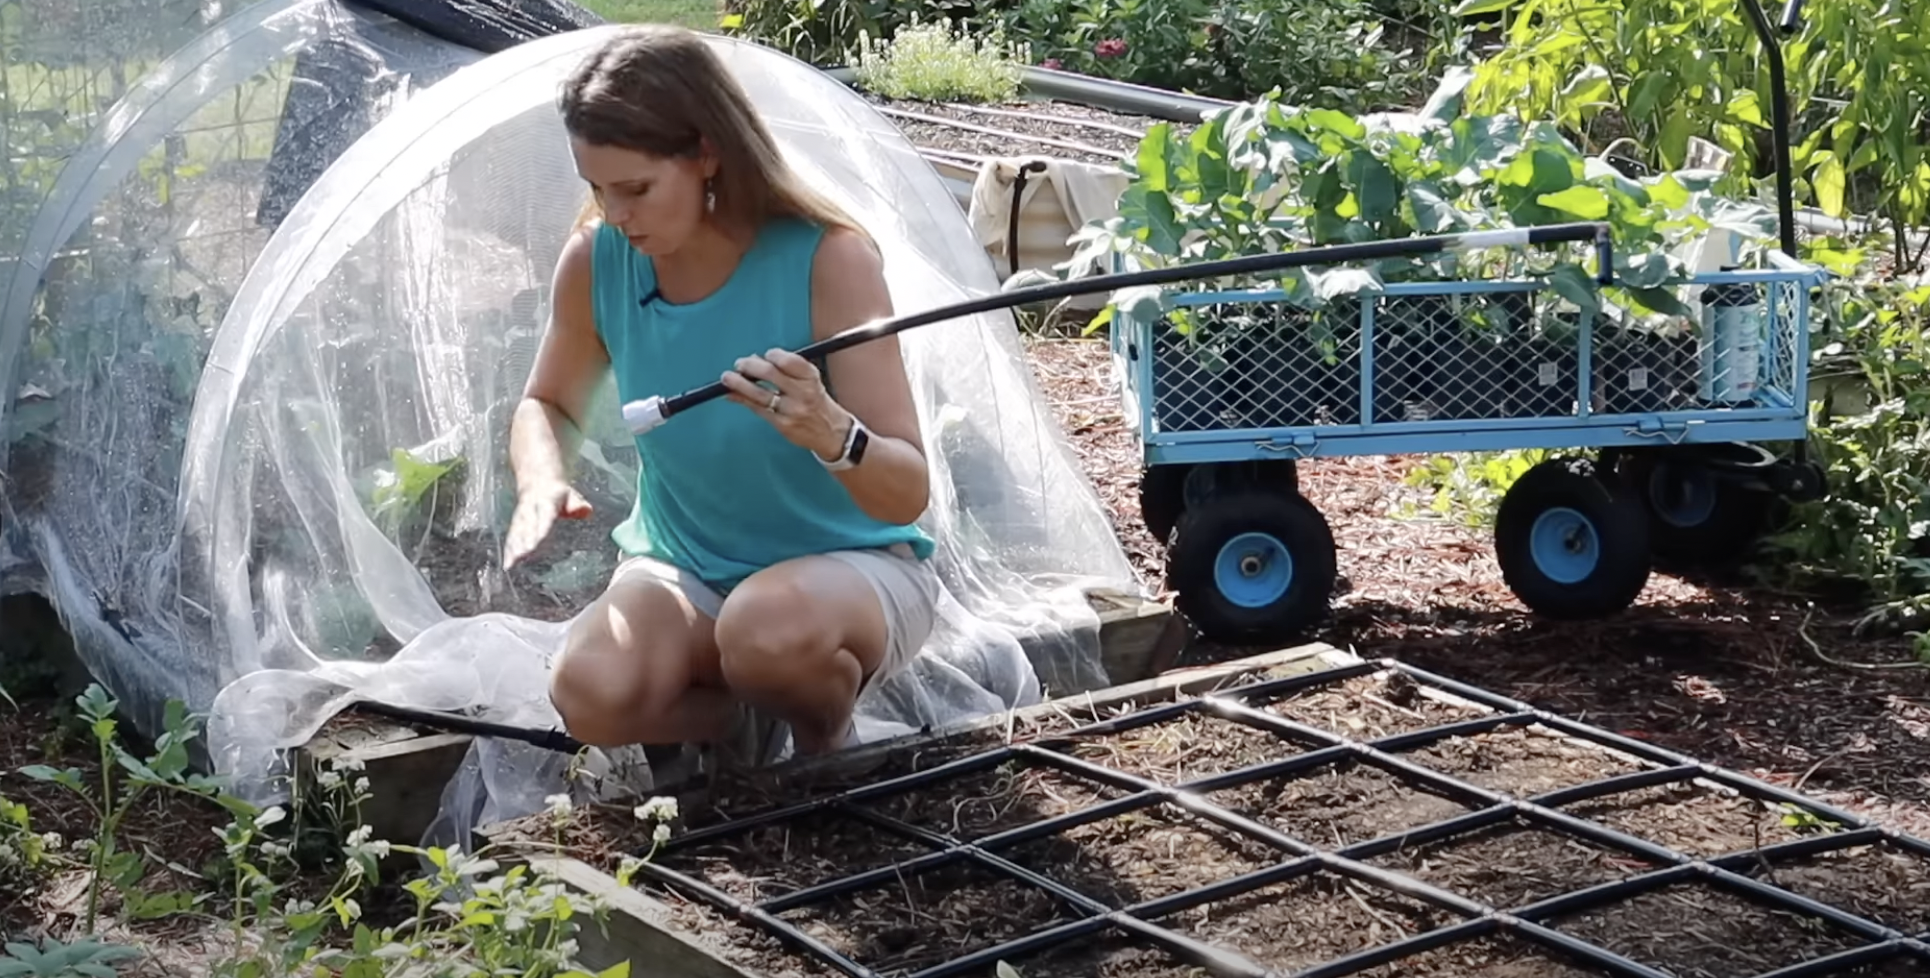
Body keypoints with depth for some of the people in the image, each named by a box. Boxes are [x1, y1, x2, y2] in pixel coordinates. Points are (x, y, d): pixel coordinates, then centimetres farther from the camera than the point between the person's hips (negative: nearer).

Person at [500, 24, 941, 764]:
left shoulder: (827, 257, -22)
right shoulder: (597, 260, -10)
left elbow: (909, 493, -22)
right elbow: (548, 404, 10)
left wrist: (830, 434, -46)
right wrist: (542, 483, -14)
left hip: (851, 565, -3)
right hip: (684, 571, 4)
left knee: (772, 629, -39)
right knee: (592, 695, -29)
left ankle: (825, 741, -3)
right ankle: (752, 715, 4)